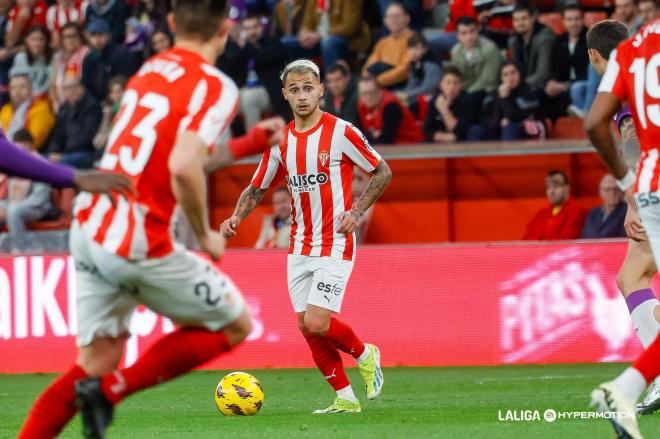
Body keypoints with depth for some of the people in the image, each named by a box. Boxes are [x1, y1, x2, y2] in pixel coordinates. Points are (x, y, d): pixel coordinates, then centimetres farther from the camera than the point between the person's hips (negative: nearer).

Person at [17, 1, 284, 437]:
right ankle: (109, 390, 0)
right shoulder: (215, 87, -9)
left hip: (89, 226, 7)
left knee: (96, 363, 13)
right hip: (139, 243, -7)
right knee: (235, 324, 11)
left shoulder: (150, 70, 15)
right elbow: (183, 168, -24)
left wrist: (250, 143, 33)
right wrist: (205, 234, -8)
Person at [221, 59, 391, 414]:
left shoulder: (340, 132, -9)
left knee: (317, 324, -16)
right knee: (307, 327, 2)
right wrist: (236, 217, -4)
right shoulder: (280, 140, 6)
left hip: (335, 245, -6)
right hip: (300, 247, 6)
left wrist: (356, 211, -14)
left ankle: (365, 355, 13)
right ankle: (345, 399, 14)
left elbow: (383, 172, -2)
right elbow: (257, 188, 15)